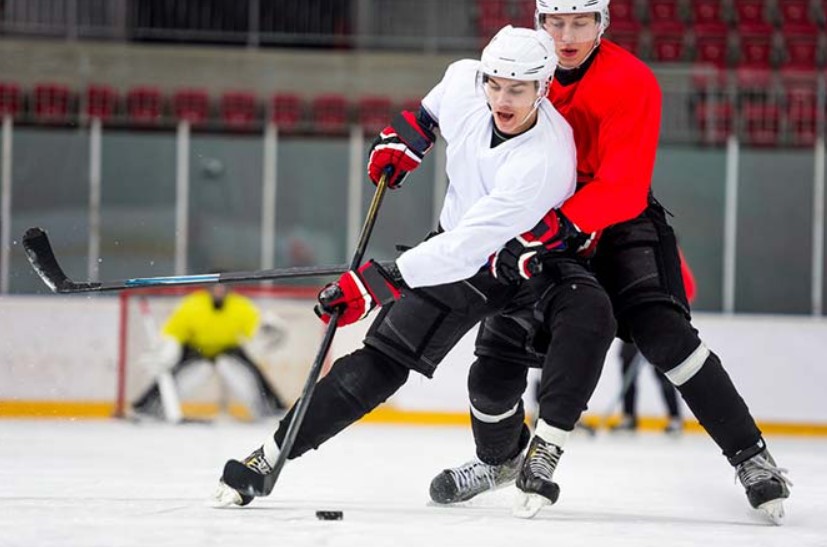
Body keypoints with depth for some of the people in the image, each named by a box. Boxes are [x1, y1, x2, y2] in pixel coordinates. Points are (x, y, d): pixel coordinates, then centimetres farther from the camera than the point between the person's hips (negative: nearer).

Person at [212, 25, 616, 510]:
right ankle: (269, 459, -3)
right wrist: (411, 132, 7)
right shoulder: (466, 81, -19)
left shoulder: (544, 160, -37)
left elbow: (467, 247, -41)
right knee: (384, 357, -5)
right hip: (459, 248, 4)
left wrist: (376, 283, -42)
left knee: (589, 317, -34)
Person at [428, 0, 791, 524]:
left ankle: (750, 456, -19)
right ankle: (498, 458, 32)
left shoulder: (632, 83, -22)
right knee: (500, 344, 2)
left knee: (661, 331, -24)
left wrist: (564, 225, -43)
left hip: (621, 221, -4)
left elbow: (623, 190, -29)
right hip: (540, 220, 4)